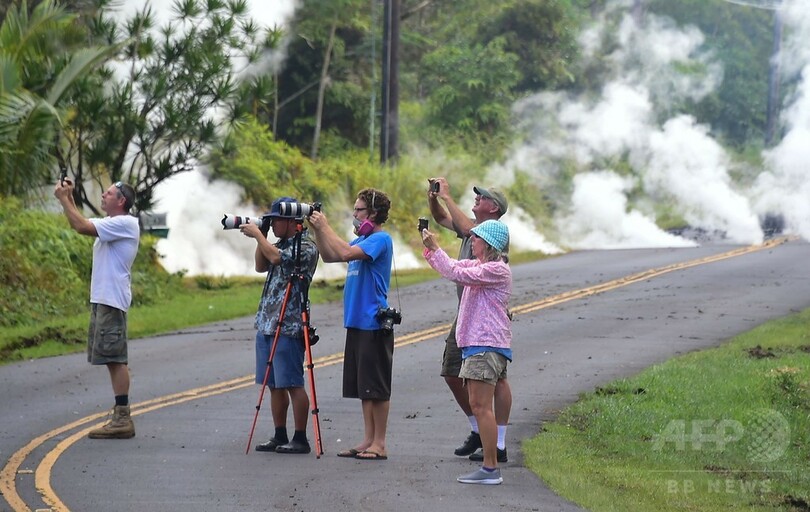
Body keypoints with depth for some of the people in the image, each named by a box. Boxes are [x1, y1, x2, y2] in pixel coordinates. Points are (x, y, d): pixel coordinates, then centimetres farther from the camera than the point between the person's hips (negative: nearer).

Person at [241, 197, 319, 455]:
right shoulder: (281, 244, 16)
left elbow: (276, 257, -22)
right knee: (274, 385, 11)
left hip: (288, 327, -9)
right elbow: (261, 266, 23)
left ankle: (300, 439, -4)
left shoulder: (306, 247, -11)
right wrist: (260, 238, 11)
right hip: (266, 325, 9)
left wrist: (257, 234, -9)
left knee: (292, 384, -7)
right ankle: (280, 437, 16)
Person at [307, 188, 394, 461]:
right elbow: (329, 256, 22)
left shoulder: (380, 239, -12)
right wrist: (318, 230, 9)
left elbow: (346, 253, -26)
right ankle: (368, 440, 16)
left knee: (376, 386, -5)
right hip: (357, 322, 10)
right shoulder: (362, 240, 16)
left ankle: (379, 444, -1)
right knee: (363, 386, 11)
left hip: (373, 324, -9)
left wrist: (325, 227, -16)